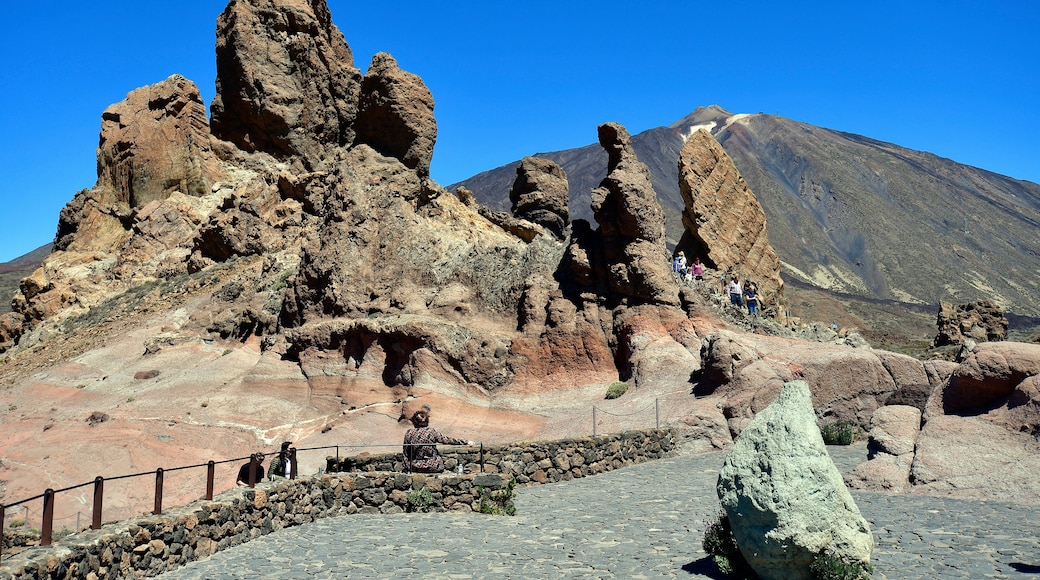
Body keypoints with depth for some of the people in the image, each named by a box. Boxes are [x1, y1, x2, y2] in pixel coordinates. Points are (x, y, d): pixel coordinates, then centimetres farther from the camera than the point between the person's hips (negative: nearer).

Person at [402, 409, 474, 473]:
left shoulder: (409, 433, -5)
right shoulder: (431, 432, -11)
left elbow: (406, 454, 3)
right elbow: (448, 440, -6)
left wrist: (407, 466, 20)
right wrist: (466, 442, 3)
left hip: (415, 467, 3)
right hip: (432, 467, -3)